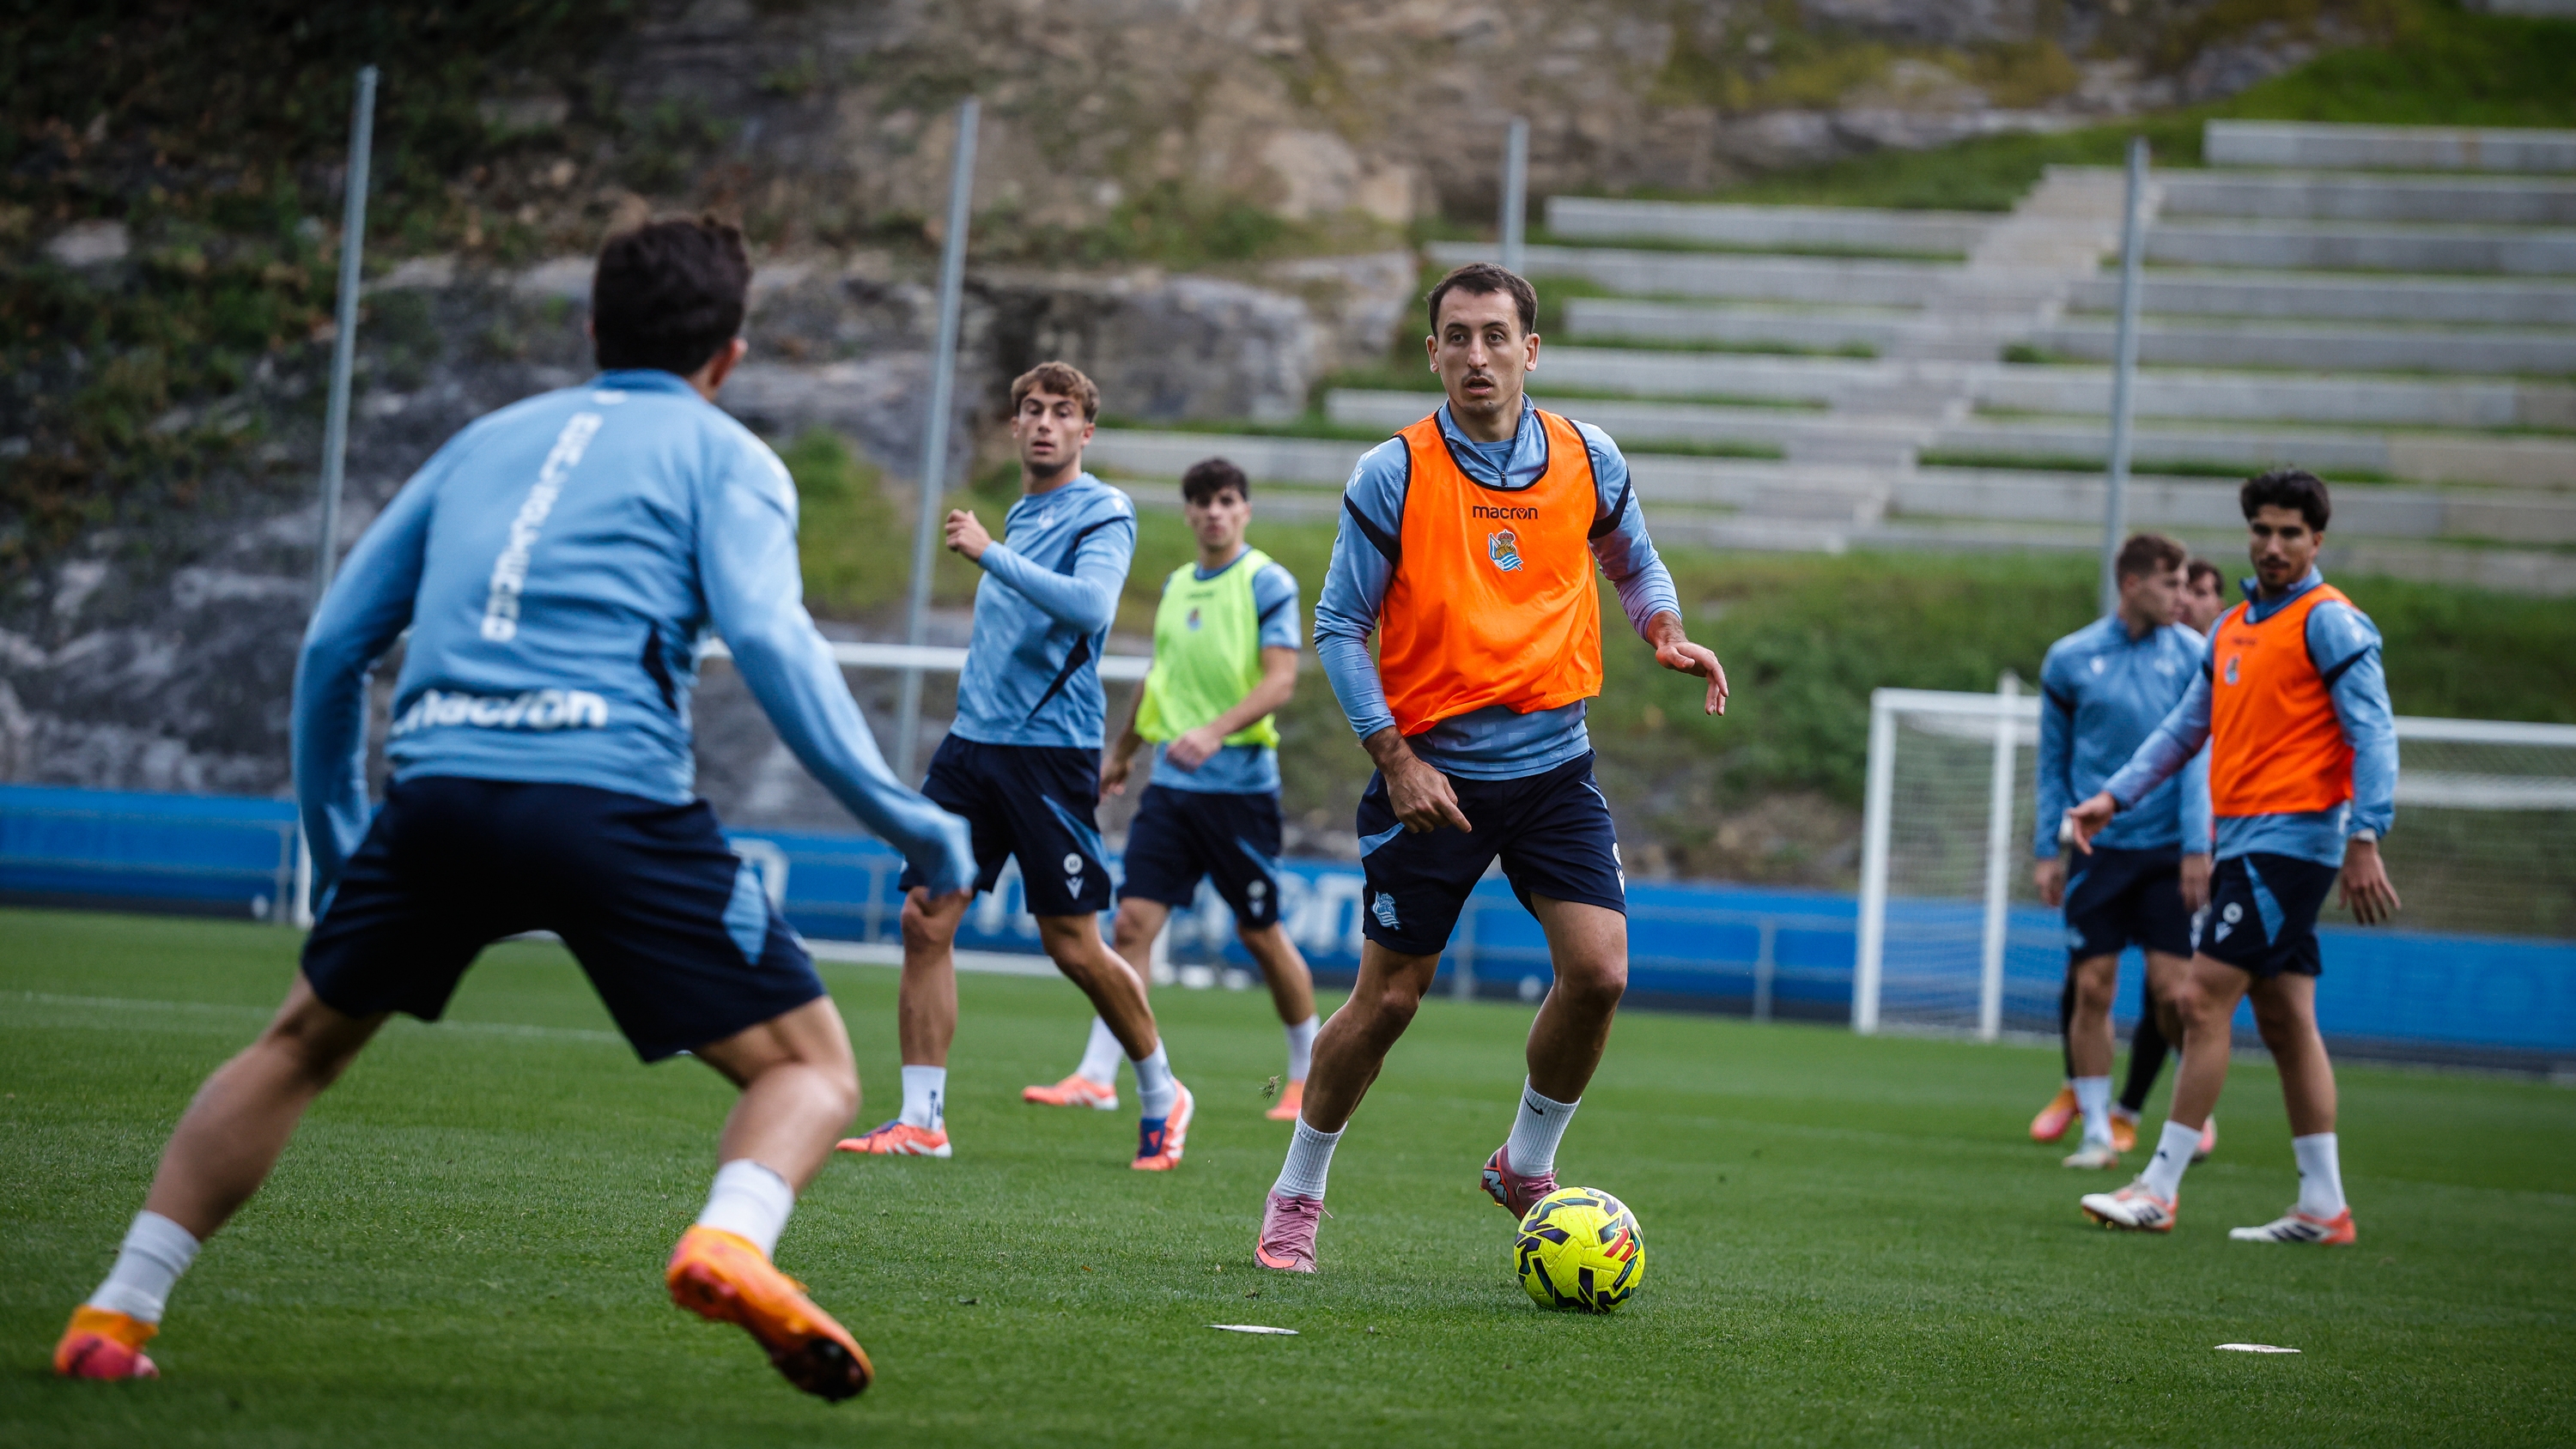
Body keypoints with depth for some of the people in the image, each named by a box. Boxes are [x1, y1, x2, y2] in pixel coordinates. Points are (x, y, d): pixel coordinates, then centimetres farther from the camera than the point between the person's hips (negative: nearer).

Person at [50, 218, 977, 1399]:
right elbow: (770, 640, -6)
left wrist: (334, 842, 36)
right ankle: (730, 1243, -24)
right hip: (611, 799, -4)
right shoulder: (722, 457, 13)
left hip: (435, 790, 4)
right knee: (810, 1067, 7)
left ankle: (115, 1317, 18)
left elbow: (332, 646, 25)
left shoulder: (487, 441, 27)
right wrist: (907, 823, -3)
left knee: (300, 1044, 26)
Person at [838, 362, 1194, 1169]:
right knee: (925, 920, -4)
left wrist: (989, 553, -25)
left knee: (1074, 945, -3)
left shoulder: (1103, 513, -6)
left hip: (1051, 750, -7)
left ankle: (1161, 1096, 17)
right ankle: (920, 1120, 0)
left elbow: (1088, 604, -25)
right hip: (974, 740, 7)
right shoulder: (1019, 514, 17)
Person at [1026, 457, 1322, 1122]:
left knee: (1260, 932, 4)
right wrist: (1122, 750, 32)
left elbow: (1281, 678, -15)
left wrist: (1216, 731, -28)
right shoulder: (1176, 586, 14)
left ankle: (1310, 1075, 22)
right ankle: (1097, 1077, -7)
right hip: (1170, 782, 5)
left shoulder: (1267, 582, -5)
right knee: (1133, 921, -6)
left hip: (1239, 781, -5)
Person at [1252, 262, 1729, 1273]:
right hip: (1430, 771, -3)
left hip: (1552, 765, 3)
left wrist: (1665, 632, -3)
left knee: (1599, 971, -11)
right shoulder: (1391, 475, -8)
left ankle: (1526, 1167, 14)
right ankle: (1297, 1195, 21)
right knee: (1389, 997, 1)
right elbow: (1338, 627, -5)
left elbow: (1634, 562, 20)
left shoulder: (1589, 460, 2)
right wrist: (1395, 759, -14)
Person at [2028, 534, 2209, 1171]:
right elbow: (2053, 762, 10)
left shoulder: (2193, 657, 2)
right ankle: (2096, 1130, 9)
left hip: (2168, 849, -1)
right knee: (2092, 988, -1)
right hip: (2097, 849, 1)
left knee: (2173, 986, -5)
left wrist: (2198, 842, -12)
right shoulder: (2069, 660, 3)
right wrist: (2047, 850, 5)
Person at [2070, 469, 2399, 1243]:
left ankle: (2160, 1189, -7)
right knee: (2284, 1020, 8)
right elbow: (2185, 728, 23)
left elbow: (2373, 733, -14)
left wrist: (2364, 839, -22)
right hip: (2245, 838, 8)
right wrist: (2114, 796, 13)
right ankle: (2323, 1207, 10)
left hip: (2291, 835, -8)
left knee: (2203, 999, -11)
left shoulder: (2328, 621, -8)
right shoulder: (2233, 627, 17)